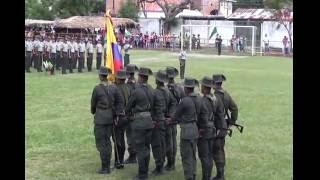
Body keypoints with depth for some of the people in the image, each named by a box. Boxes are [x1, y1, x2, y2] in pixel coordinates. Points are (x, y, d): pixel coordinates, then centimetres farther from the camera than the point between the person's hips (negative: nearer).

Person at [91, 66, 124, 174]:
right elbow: (120, 102, -1)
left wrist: (93, 112, 17)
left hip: (100, 118, -5)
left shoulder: (97, 89, -13)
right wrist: (117, 114, 2)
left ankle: (105, 167, 2)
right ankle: (107, 165, 23)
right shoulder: (113, 88, 0)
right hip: (111, 117, 5)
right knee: (107, 141, 17)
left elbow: (93, 103, -2)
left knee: (100, 143, 2)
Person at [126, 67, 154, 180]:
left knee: (140, 149, 0)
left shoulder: (136, 91, -15)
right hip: (149, 120, 6)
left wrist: (127, 113, 18)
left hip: (139, 122, -6)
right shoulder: (151, 89, 3)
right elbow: (152, 105, 9)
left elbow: (129, 106, -2)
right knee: (146, 147, 15)